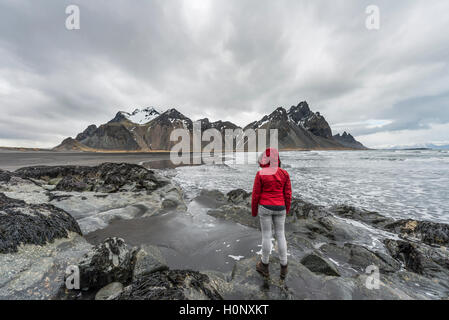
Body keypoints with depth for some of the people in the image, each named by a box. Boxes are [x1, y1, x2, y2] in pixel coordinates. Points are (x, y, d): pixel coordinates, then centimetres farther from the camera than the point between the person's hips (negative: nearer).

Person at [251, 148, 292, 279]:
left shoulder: (260, 174, -14)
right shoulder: (284, 173, -5)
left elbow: (256, 194, -9)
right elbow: (288, 194, 0)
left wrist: (254, 211, 4)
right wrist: (287, 210, 14)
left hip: (265, 208, -2)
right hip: (279, 208, 3)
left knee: (266, 235, 10)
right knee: (280, 235, 16)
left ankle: (265, 266, 27)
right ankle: (283, 268, 26)